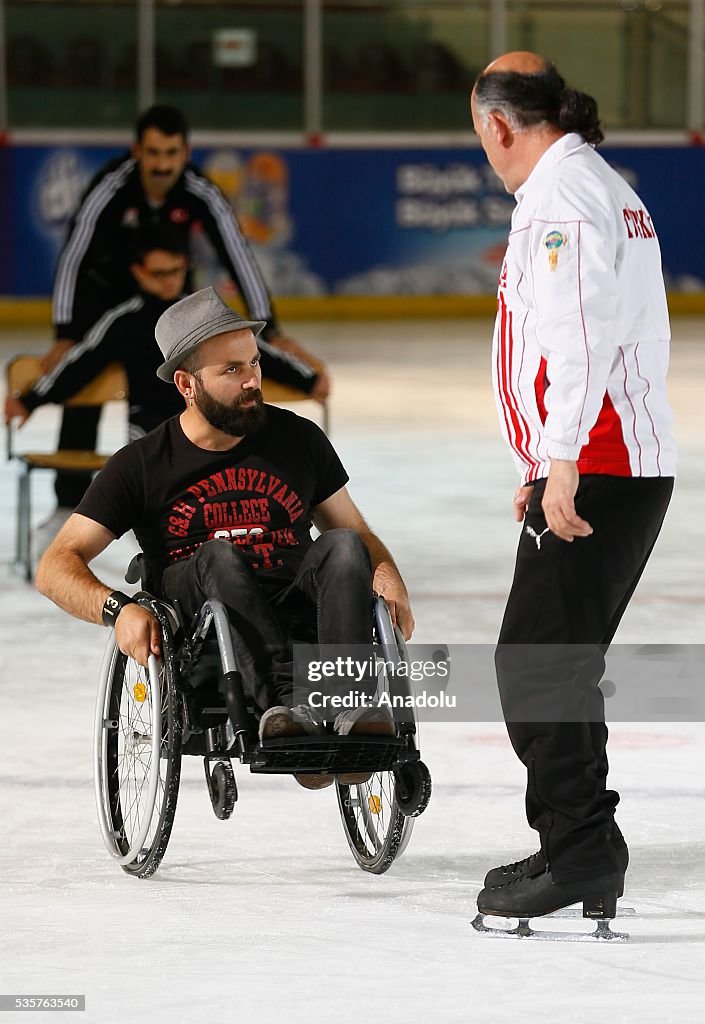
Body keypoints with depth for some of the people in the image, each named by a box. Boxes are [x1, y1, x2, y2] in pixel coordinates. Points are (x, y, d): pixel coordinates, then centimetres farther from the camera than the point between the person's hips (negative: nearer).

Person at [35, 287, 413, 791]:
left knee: (343, 547, -26)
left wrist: (386, 573, -4)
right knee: (220, 556, -33)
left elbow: (356, 532, 21)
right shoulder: (142, 465, 5)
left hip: (296, 619, 2)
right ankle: (285, 706, -53)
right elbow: (56, 567, 1)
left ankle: (353, 708, -44)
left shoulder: (298, 440, 13)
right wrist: (117, 608, -20)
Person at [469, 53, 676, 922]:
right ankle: (582, 852, 19)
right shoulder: (605, 187, 22)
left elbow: (580, 330, -24)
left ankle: (579, 855, -11)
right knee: (564, 659, 15)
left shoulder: (560, 192, -12)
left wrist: (562, 463, -28)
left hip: (594, 471, -10)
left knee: (535, 660, -10)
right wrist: (548, 466, 32)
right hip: (627, 466, 10)